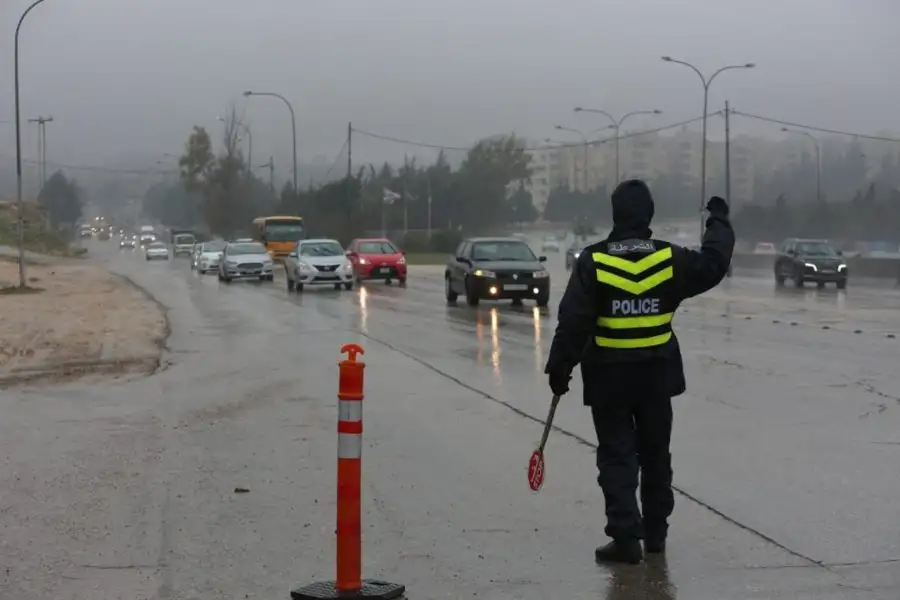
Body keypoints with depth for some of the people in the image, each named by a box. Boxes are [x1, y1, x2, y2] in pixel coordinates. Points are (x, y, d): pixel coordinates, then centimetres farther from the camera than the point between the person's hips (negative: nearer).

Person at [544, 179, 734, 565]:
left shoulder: (594, 262, -11)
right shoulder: (669, 259, -6)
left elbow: (573, 322, -12)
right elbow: (713, 265, 9)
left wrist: (559, 367, -2)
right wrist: (719, 222, 24)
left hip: (609, 376, -3)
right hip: (657, 373, 3)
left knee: (616, 457, 3)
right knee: (655, 455, 16)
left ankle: (626, 537, -6)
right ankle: (655, 533, 25)